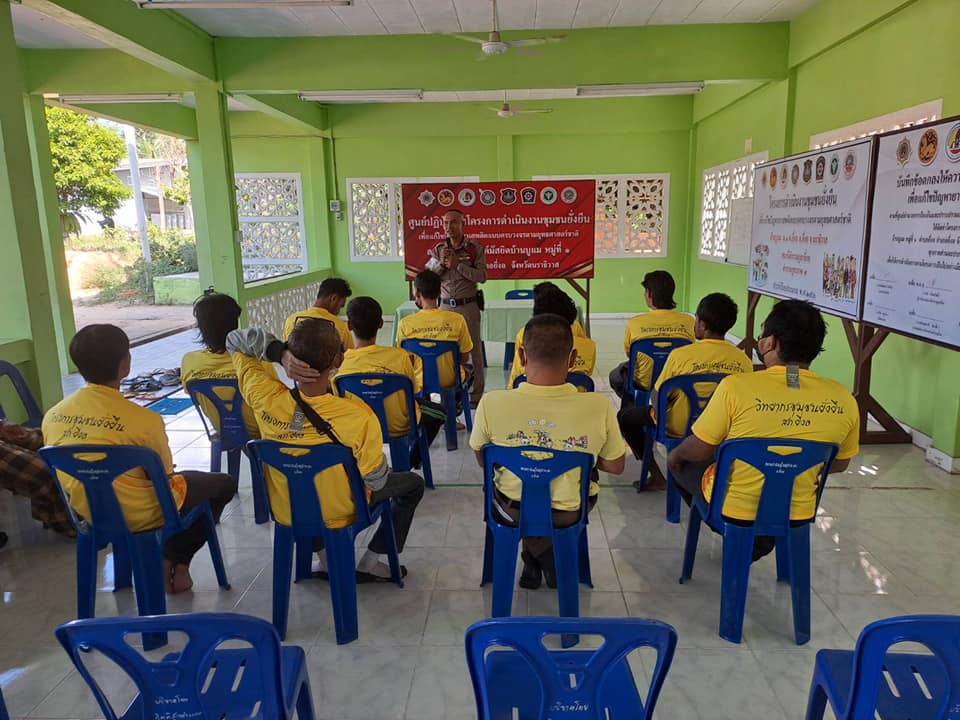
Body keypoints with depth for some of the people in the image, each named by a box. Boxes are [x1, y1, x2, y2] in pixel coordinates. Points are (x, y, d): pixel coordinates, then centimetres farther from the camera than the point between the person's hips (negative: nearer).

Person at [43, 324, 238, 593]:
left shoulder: (52, 416, -8)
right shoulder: (143, 419, -26)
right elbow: (165, 477, -12)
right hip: (140, 516, -6)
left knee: (188, 478, 31)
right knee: (224, 483, 17)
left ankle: (169, 558, 20)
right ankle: (176, 561, 12)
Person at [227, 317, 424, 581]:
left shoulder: (265, 398, -28)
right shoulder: (359, 417, -38)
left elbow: (234, 340, -10)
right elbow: (376, 481, -21)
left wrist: (279, 353, -29)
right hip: (339, 516, -3)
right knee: (413, 483, 21)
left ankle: (324, 556, 29)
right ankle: (369, 563, 20)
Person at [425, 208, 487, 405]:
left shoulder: (475, 248, -3)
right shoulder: (438, 249, 6)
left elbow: (482, 276, -13)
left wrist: (457, 264, -18)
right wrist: (441, 262, -12)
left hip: (468, 306, -3)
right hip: (446, 306, 3)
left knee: (474, 349, 3)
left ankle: (476, 394, 13)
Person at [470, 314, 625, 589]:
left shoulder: (491, 403, -26)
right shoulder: (599, 406, -26)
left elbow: (482, 460, -6)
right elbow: (616, 467, -9)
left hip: (513, 510, 0)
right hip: (569, 514, 0)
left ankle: (535, 561, 30)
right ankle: (552, 564, 34)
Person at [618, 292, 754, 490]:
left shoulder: (681, 355, -23)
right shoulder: (744, 360, -13)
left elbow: (656, 399, -15)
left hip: (679, 428, -5)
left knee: (625, 416, 18)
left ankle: (657, 477, 15)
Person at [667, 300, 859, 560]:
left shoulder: (736, 386, -25)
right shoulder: (843, 400, -12)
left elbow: (699, 450, -14)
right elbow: (839, 464, 3)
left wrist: (675, 454, 8)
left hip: (732, 509, -4)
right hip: (798, 514, 4)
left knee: (680, 461, 25)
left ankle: (740, 536, 25)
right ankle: (756, 541, 29)